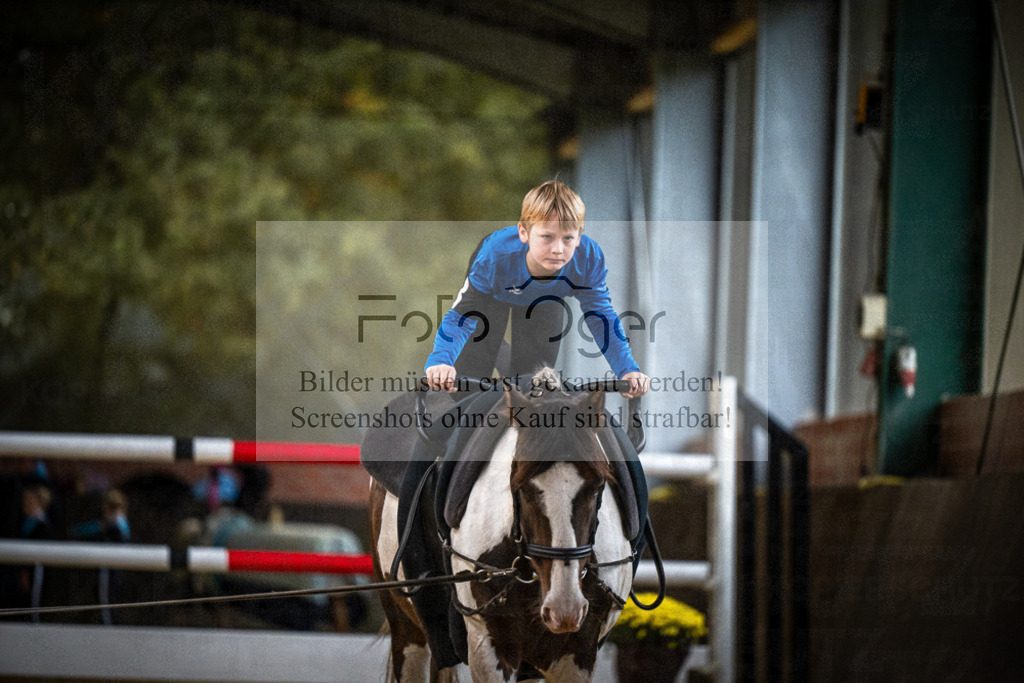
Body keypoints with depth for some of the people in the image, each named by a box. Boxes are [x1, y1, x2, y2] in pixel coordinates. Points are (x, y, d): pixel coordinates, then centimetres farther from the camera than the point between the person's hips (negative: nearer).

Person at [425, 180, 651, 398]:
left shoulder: (590, 260, -43)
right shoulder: (494, 260, -50)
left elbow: (602, 318, -28)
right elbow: (461, 316, -41)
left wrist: (628, 370, -40)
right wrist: (440, 361, -59)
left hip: (546, 297, 2)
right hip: (492, 296, -2)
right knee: (473, 366, -1)